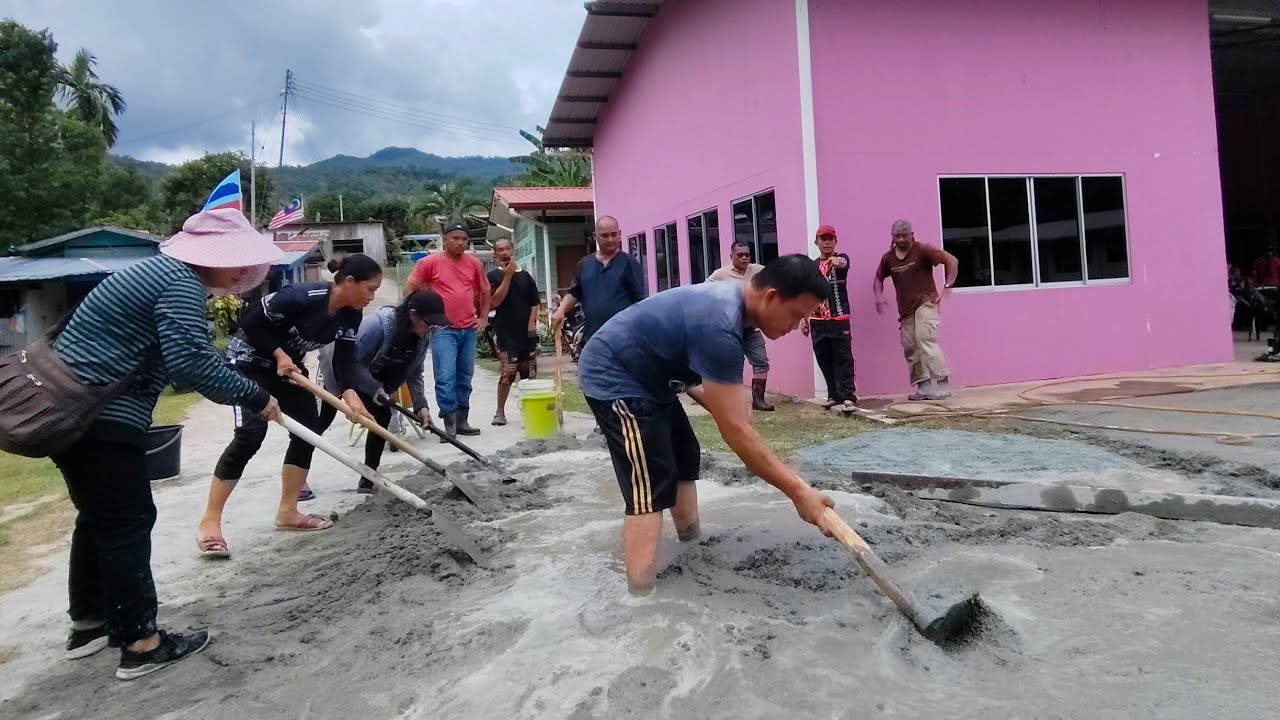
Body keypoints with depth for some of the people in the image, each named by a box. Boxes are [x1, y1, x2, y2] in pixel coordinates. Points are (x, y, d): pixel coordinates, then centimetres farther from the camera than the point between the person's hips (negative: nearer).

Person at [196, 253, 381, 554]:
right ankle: (209, 522, -10)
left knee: (308, 431, 2)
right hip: (249, 360, -8)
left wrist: (350, 394, -27)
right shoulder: (302, 297, -32)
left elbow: (345, 359, -12)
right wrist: (279, 354, -26)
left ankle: (287, 511, 12)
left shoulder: (351, 315, -9)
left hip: (288, 364, 8)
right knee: (251, 434, -17)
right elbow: (250, 323, -23)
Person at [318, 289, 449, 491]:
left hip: (375, 376, 6)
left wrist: (421, 404, -20)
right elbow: (352, 361, -34)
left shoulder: (423, 337, -18)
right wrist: (375, 389, -35)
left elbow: (414, 373, -9)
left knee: (381, 418, -4)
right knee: (320, 421, 2)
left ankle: (367, 480, 6)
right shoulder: (378, 324, -40)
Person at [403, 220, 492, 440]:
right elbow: (409, 288, 0)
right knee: (445, 378, -9)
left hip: (469, 329, 4)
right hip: (443, 329, -4)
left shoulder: (474, 263, 8)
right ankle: (449, 424, -3)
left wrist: (483, 317, 11)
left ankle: (462, 421, 20)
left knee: (465, 377, 10)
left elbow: (484, 291, 20)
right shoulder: (430, 262, -4)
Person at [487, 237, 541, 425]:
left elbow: (535, 302, 11)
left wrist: (532, 322, -2)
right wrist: (508, 276, -15)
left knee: (530, 373, 7)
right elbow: (495, 301, -14)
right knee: (508, 372, -11)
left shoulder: (525, 275, 10)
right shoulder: (493, 275, 0)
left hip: (526, 331, 4)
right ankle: (500, 412, 0)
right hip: (505, 332, -4)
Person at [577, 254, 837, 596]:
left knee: (684, 457, 20)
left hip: (645, 376, 11)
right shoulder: (719, 326, -33)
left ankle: (692, 550, 38)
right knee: (650, 487, -17)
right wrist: (799, 491, -29)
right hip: (613, 379, -11)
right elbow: (734, 430, -32)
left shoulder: (732, 300, -2)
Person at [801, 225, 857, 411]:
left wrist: (836, 261, -49)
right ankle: (834, 395, 16)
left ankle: (848, 396, -8)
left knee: (843, 359, -7)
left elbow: (844, 262, -24)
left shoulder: (841, 259, 2)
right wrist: (804, 319, 13)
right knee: (824, 360, 7)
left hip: (839, 319, -4)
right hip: (817, 321, 4)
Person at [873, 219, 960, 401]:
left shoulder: (923, 250, -8)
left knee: (926, 343, -19)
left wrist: (948, 286, -18)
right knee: (910, 350, 7)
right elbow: (878, 278, 22)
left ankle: (943, 384, -14)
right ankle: (924, 387, 15)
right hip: (905, 311, 7)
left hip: (925, 304, -7)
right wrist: (879, 296, 4)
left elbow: (952, 260, -10)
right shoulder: (888, 258, 7)